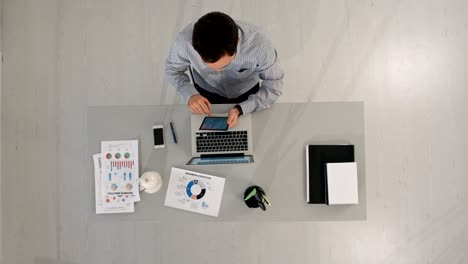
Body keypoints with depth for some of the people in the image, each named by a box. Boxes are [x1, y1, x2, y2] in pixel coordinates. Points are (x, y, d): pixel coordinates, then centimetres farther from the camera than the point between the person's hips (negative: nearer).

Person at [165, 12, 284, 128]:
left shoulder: (259, 43, -40)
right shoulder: (185, 39, -36)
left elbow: (273, 86, -24)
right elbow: (172, 69, -14)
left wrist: (241, 109, -40)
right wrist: (189, 94, -33)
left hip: (247, 94, 0)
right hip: (206, 94, 1)